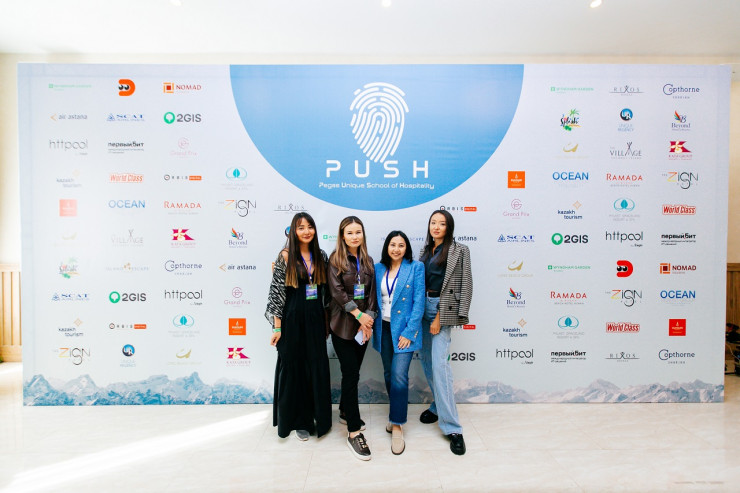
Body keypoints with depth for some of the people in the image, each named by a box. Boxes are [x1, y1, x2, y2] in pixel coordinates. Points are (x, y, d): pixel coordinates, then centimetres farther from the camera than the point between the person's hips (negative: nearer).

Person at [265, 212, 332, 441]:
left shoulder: (321, 256, 4)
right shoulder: (286, 256, -9)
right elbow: (276, 292, -9)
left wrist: (326, 320, 10)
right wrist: (277, 327, -10)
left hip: (315, 319, 4)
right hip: (292, 319, -3)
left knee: (317, 368, 11)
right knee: (293, 368, 10)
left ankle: (319, 417, 32)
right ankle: (299, 420, 31)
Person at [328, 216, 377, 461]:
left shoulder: (367, 260, 8)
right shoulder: (335, 259, -6)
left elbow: (372, 292, 3)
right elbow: (337, 291, -13)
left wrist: (368, 318, -8)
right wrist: (358, 314, -16)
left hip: (363, 324, 5)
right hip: (342, 324, -4)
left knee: (353, 371, 15)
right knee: (351, 374, -3)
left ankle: (345, 411, 38)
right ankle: (354, 432, 8)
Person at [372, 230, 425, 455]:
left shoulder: (416, 267, -5)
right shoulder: (378, 269, 5)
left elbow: (419, 301, -9)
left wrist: (409, 332, -13)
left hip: (404, 328, -4)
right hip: (384, 328, 4)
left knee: (399, 375, -9)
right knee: (389, 374, 14)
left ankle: (397, 425, 8)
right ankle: (397, 413, 35)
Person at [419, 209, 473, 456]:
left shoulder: (459, 251, -5)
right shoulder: (426, 250, 13)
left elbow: (463, 286, -10)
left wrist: (439, 317, -14)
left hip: (442, 309, -6)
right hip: (423, 306, 6)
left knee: (439, 363, -11)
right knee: (427, 360, 12)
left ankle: (452, 427, -1)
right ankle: (438, 405, 33)